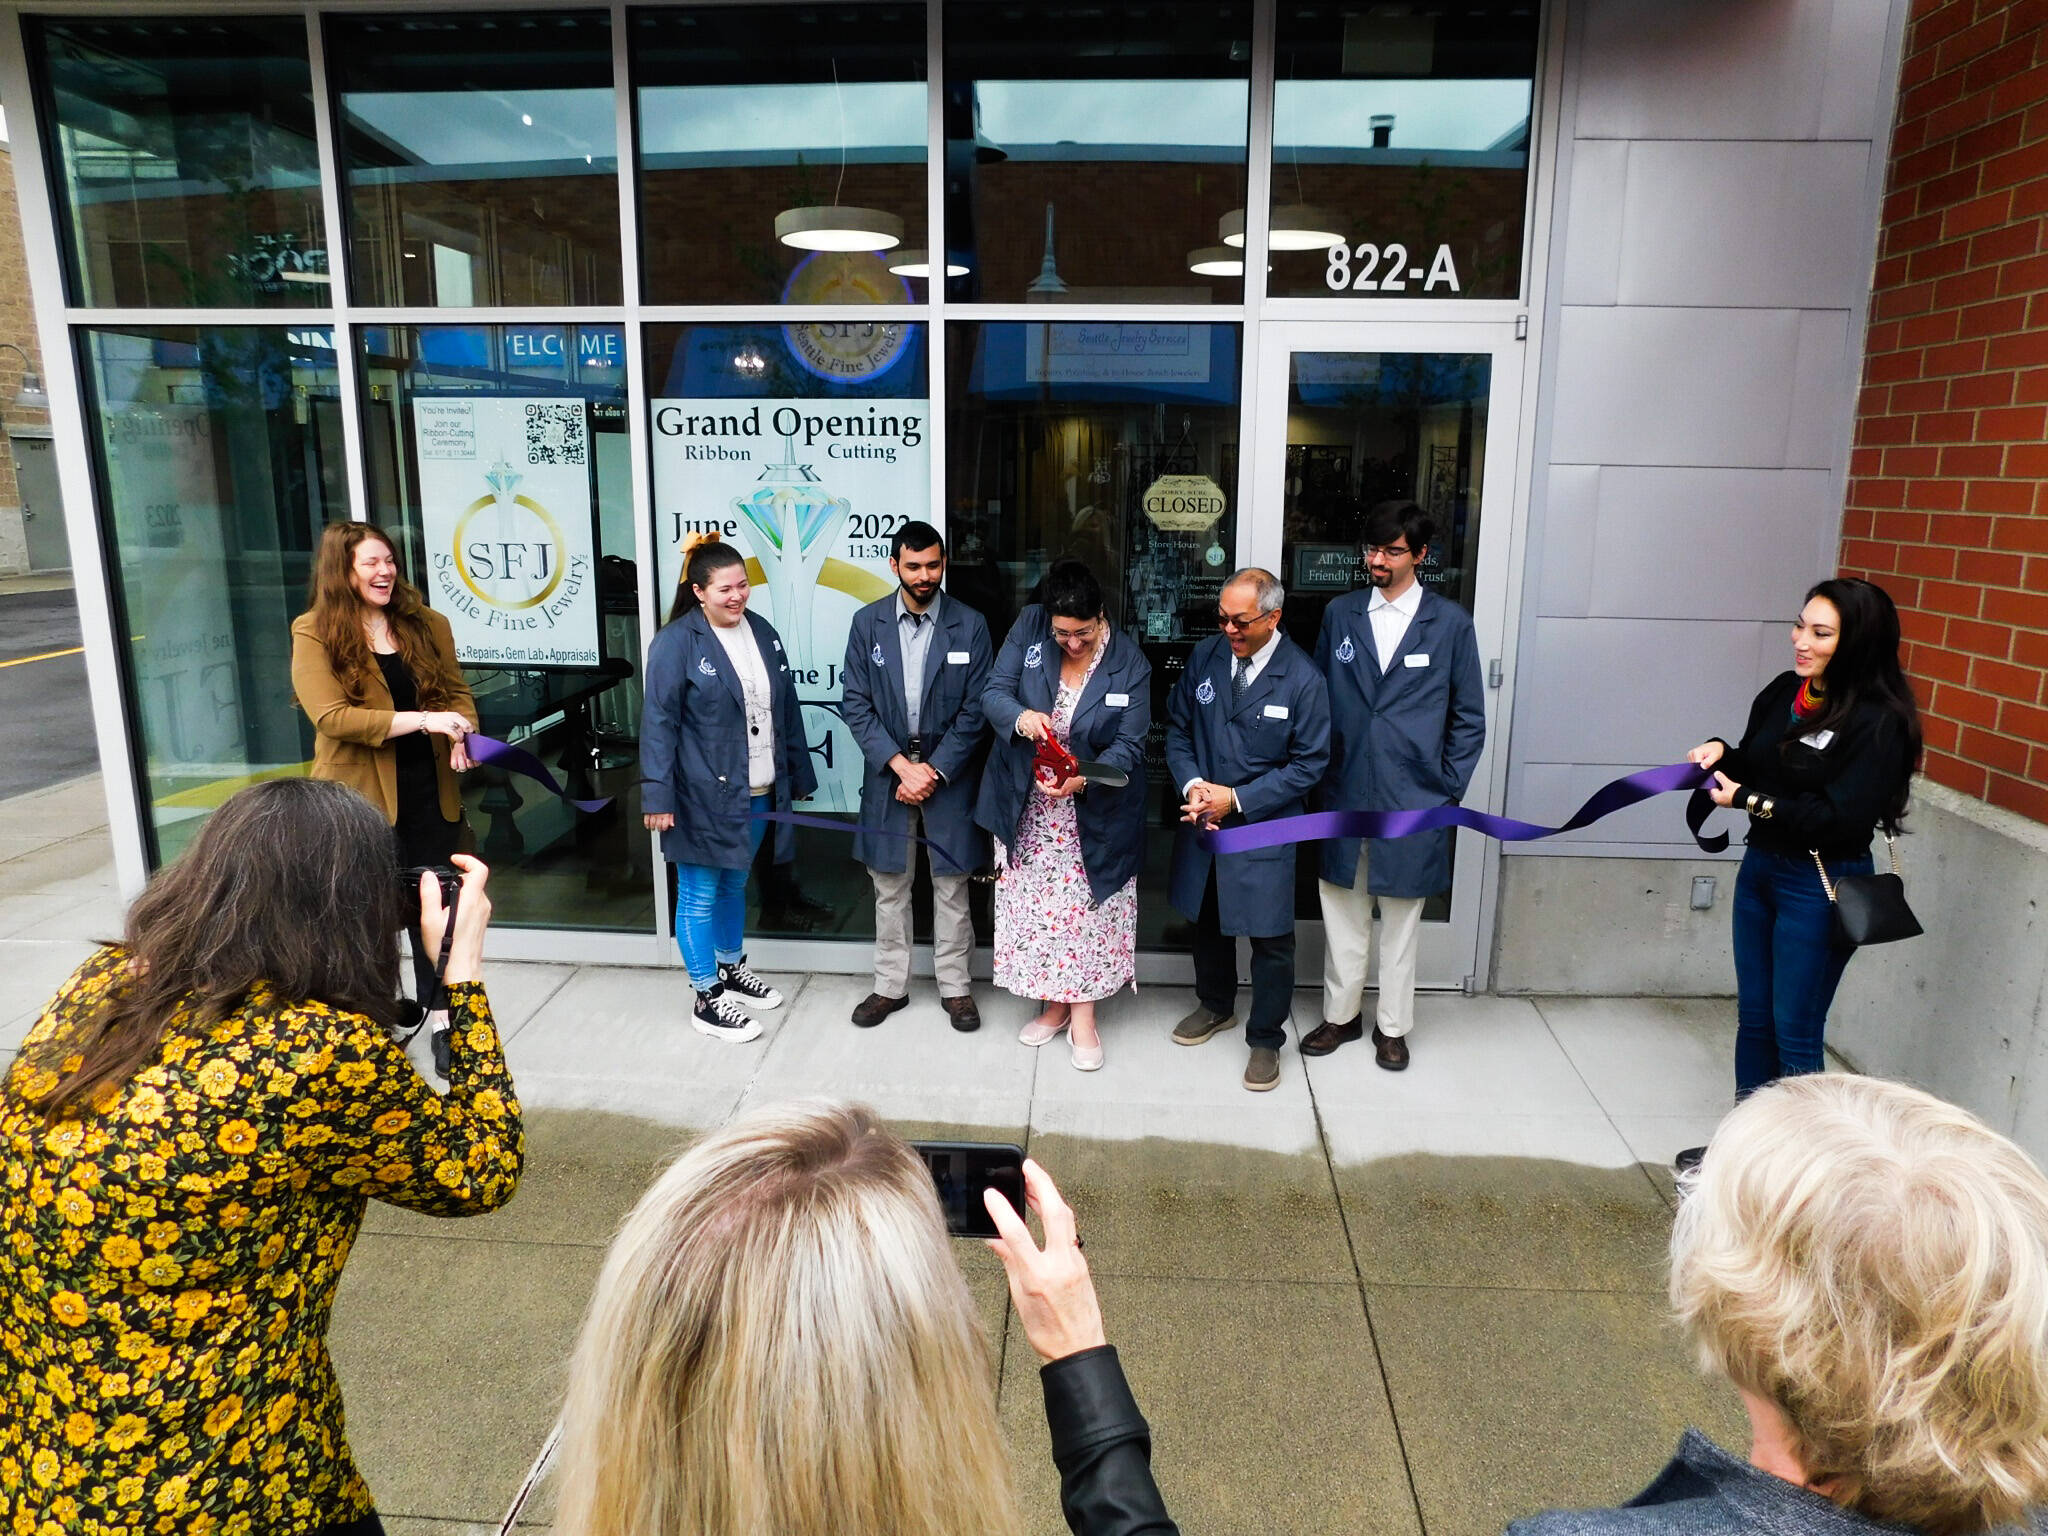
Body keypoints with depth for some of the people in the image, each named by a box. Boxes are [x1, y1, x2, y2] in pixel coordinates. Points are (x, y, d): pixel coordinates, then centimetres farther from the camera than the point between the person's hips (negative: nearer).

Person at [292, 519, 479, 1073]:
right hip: (361, 795, -3)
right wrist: (423, 721, -23)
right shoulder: (314, 633, -7)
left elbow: (457, 692, 9)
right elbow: (331, 716, -17)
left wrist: (462, 735, -14)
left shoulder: (427, 624, 6)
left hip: (429, 790, 4)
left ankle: (441, 1020, 24)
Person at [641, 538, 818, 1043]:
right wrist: (657, 797, -18)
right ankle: (708, 998, 17)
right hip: (704, 793, -6)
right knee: (700, 894, 6)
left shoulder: (763, 633, 7)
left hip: (758, 793, 6)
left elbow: (787, 708, 12)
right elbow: (659, 723, -13)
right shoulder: (677, 642, -12)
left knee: (734, 883, 22)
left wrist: (799, 774, 14)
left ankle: (732, 969, 40)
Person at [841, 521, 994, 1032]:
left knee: (951, 886, 9)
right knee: (890, 887, 11)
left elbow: (974, 710, -7)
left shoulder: (970, 625, -5)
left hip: (949, 774, -1)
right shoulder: (868, 623, -1)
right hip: (887, 771, 1)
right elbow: (855, 704, -3)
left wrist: (934, 771, -13)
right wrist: (900, 764, -12)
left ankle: (955, 986, 23)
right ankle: (891, 985, 26)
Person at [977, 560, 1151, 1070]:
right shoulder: (1029, 628, -9)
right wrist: (1021, 716, -32)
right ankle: (1055, 1004, 28)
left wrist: (1081, 779, -31)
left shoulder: (1129, 662, -13)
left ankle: (1082, 1018, 18)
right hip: (1027, 805, 2)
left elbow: (1129, 744, -14)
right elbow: (993, 693, -9)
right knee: (1036, 905, 10)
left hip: (1093, 812, -2)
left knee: (1085, 907, 4)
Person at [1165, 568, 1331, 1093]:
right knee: (1207, 919, 21)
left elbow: (1309, 764, -11)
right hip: (1202, 820, 4)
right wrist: (1192, 784, -12)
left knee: (1270, 938, 3)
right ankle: (1215, 1006, 45)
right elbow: (1178, 728, 5)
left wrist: (1237, 798, -18)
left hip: (1265, 828, -4)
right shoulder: (1206, 656, -3)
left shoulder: (1303, 679, -14)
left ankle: (1265, 1040, 22)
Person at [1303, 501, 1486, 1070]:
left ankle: (1393, 1025, 27)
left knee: (1401, 917, 11)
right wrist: (1319, 775, 3)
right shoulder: (1340, 614, 5)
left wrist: (1447, 792, -2)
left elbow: (1468, 719, 2)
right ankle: (1341, 1014, 29)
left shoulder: (1450, 622, -2)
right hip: (1344, 795, 2)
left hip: (1412, 801, -2)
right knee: (1342, 912, 12)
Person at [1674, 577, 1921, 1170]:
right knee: (1753, 1017, 16)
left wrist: (1751, 802, -22)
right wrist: (1721, 753, -5)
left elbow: (1844, 818, -24)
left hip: (1821, 887, -7)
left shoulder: (1878, 721, -18)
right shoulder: (1784, 693, 2)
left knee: (1795, 1031, 3)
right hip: (1760, 867, 7)